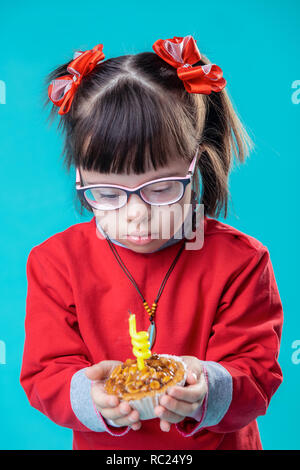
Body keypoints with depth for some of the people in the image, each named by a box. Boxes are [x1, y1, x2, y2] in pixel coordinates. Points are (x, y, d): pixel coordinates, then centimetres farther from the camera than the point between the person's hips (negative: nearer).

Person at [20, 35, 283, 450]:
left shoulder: (239, 261, -12)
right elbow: (44, 376, -8)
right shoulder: (56, 261, -8)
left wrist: (204, 390, -32)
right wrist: (92, 394, -29)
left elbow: (256, 375, -12)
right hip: (100, 446, 1)